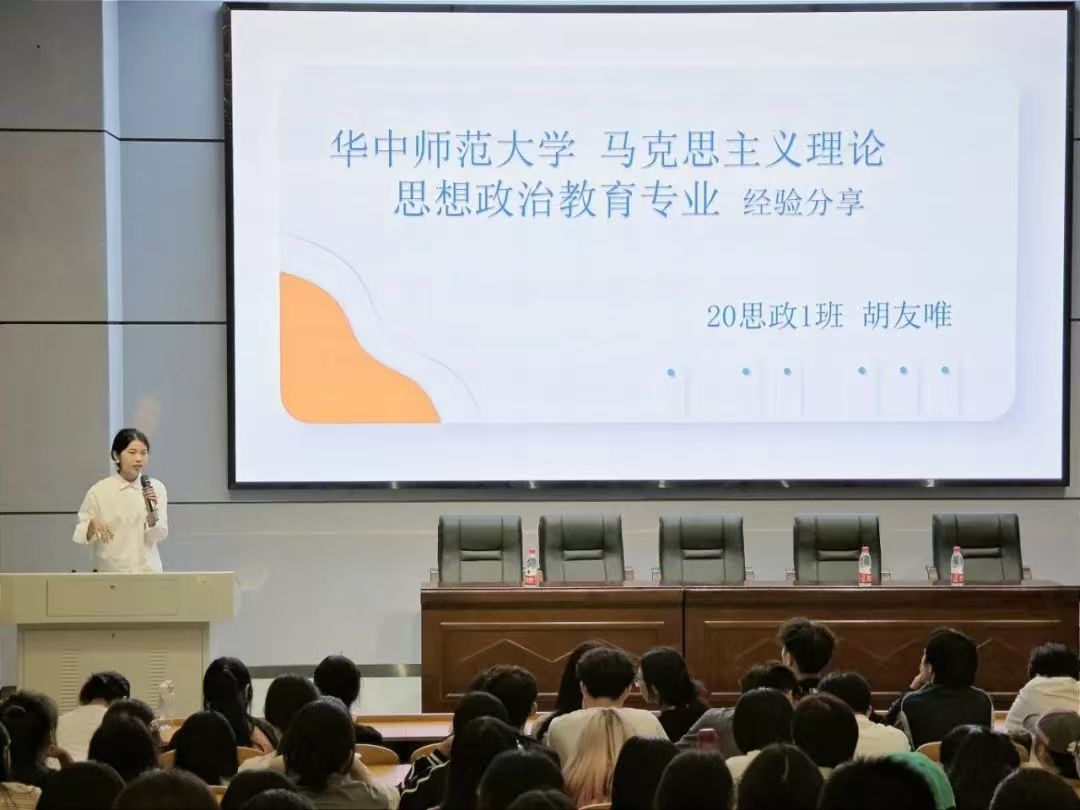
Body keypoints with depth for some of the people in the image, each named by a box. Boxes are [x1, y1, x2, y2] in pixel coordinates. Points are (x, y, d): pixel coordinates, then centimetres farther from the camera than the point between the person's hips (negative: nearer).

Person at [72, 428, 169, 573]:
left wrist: (152, 510, -19)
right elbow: (81, 534, 1)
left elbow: (159, 535, -3)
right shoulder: (100, 491, -3)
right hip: (110, 571, -1)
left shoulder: (156, 488, 1)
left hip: (147, 569, 1)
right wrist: (93, 526, -19)